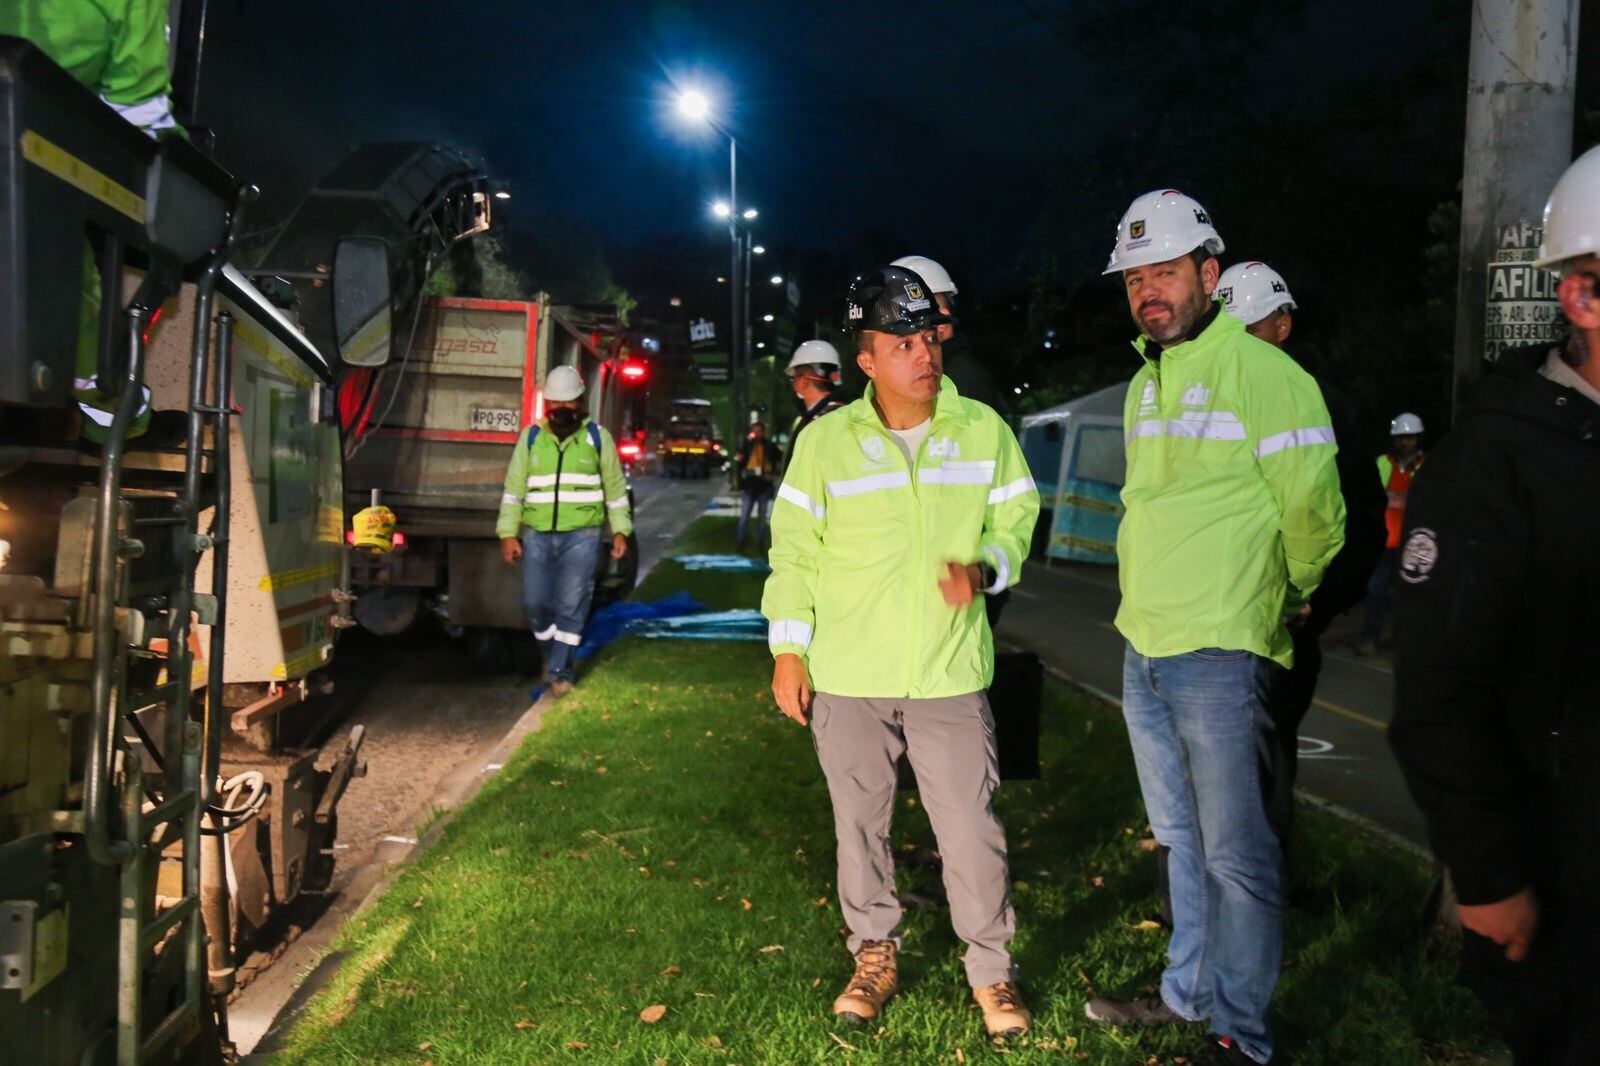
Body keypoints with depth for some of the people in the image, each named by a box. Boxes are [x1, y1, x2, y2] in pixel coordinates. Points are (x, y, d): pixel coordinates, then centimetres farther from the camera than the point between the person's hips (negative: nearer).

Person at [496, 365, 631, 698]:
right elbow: (513, 489, 8)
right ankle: (551, 653, 27)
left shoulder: (597, 437, 5)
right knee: (535, 602, 3)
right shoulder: (530, 437, 8)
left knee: (571, 604, -7)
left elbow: (615, 487, 10)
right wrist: (508, 533, 2)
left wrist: (620, 530, 5)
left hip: (581, 535, -2)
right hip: (537, 534, 2)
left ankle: (560, 670, -1)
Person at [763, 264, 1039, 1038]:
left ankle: (991, 970, 23)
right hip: (847, 680, 0)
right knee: (859, 824, 13)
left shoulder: (984, 431, 0)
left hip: (950, 676, 0)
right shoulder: (826, 440, -3)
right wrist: (787, 651, 0)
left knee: (971, 830, 2)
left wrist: (985, 569, -13)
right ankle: (875, 955, 33)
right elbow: (794, 547, 2)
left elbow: (1014, 523, 9)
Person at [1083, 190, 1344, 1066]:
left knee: (1235, 851, 1)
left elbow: (1314, 516, -8)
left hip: (1219, 652, -8)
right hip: (1143, 647, 8)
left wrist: (1284, 606, 6)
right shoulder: (1146, 383, 13)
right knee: (1181, 837, 19)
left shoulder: (1261, 374, -11)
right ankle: (1188, 992, 34)